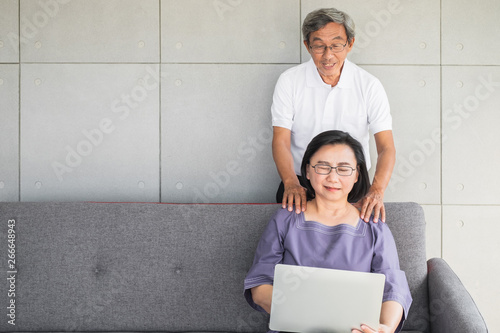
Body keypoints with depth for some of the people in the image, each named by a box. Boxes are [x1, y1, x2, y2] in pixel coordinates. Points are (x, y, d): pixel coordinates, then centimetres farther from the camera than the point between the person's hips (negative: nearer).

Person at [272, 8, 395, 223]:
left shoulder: (369, 86, -4)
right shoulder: (289, 81, -4)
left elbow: (386, 147, -9)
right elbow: (281, 141, -9)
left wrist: (377, 190, -29)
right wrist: (291, 183, -28)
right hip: (301, 181, 0)